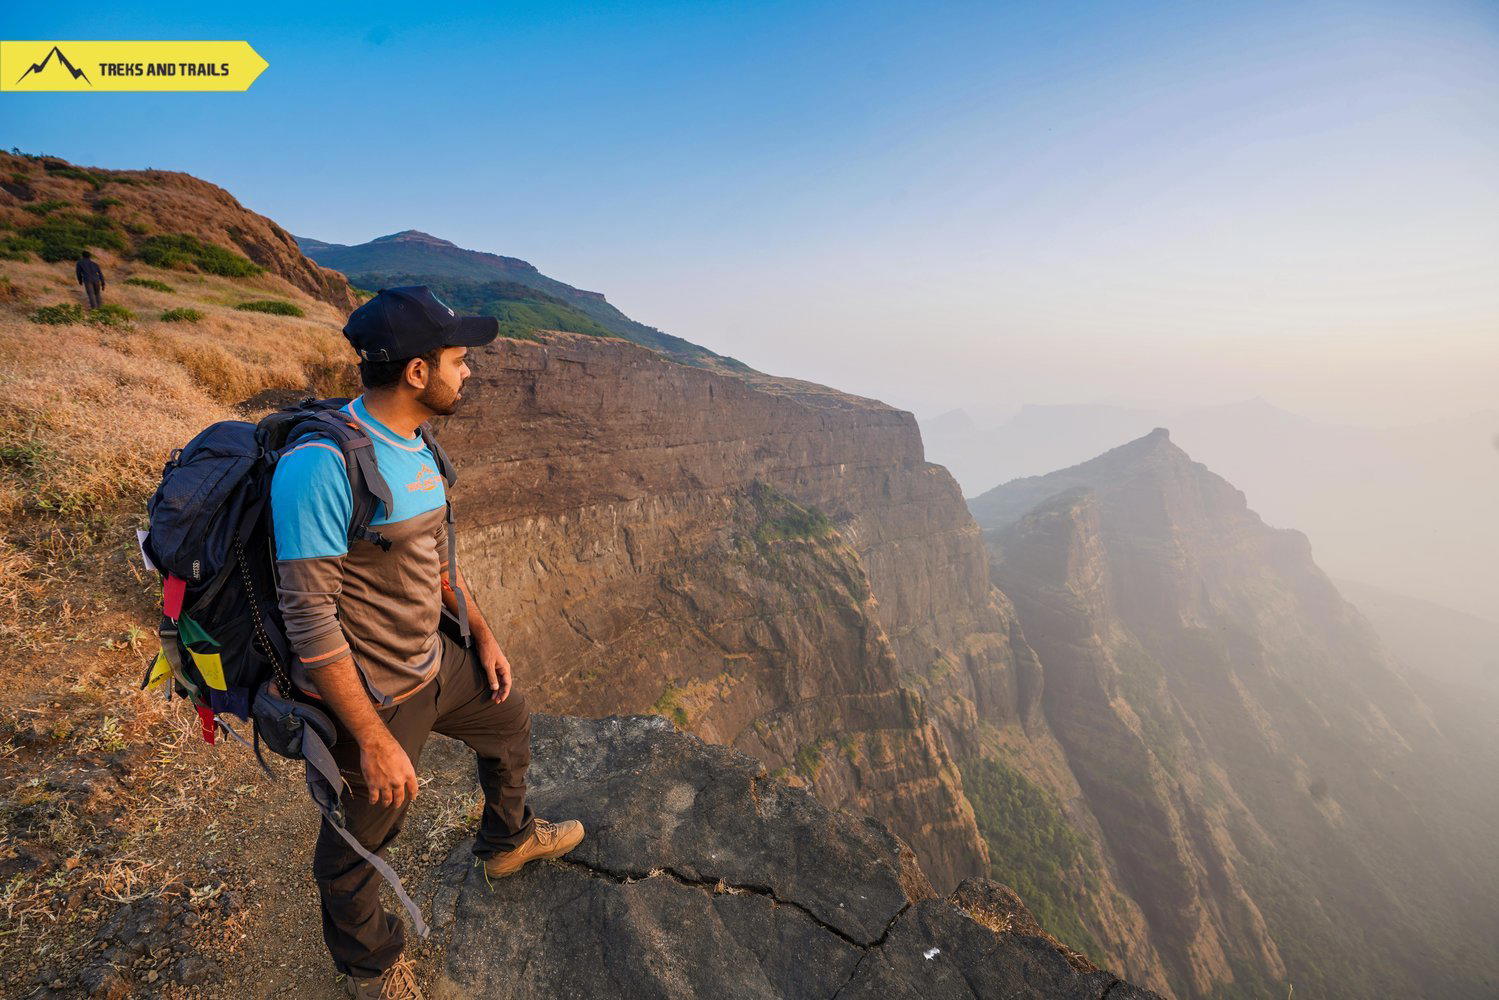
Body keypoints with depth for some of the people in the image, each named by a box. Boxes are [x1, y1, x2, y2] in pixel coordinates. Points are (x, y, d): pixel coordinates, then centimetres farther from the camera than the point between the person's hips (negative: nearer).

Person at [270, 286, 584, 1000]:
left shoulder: (414, 446, 0)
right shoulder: (323, 464, -28)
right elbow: (308, 616, -27)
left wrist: (482, 635, 16)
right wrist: (374, 742, -23)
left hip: (438, 661, 9)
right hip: (374, 696, -8)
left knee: (510, 722, 26)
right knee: (358, 841, 16)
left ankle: (506, 839, 56)